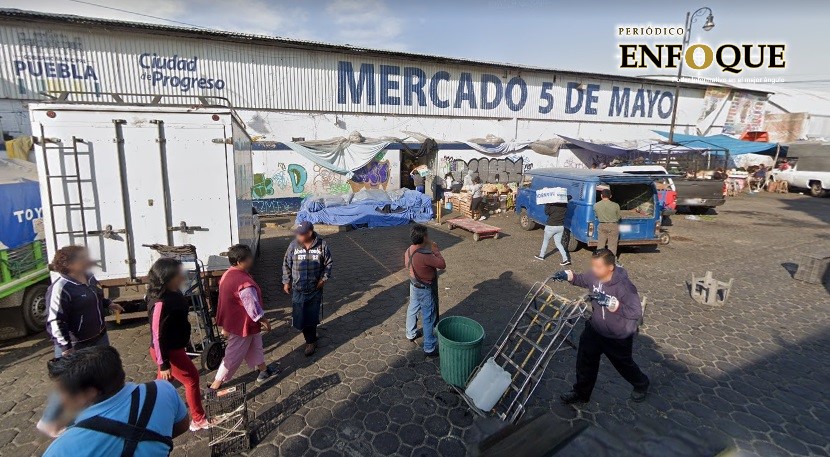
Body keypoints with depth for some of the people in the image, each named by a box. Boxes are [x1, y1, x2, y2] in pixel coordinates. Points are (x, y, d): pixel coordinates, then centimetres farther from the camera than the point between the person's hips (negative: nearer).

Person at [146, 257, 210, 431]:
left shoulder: (172, 294, -4)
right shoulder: (161, 303, -32)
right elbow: (157, 335, -26)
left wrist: (185, 339, 23)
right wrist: (163, 364, -20)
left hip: (174, 346, 9)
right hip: (168, 351, -9)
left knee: (164, 380, 26)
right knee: (192, 379, 4)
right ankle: (198, 420, 18)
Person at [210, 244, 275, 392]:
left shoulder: (228, 275, -2)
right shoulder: (244, 283, -33)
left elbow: (226, 300, 9)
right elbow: (254, 308, -26)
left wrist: (225, 327, 20)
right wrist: (265, 322, -10)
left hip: (233, 321, 10)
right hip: (242, 325, -10)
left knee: (255, 346, 26)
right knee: (233, 356, 7)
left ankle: (263, 370, 44)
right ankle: (215, 386, 19)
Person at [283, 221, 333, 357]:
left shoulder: (322, 245, -12)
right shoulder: (293, 245, -9)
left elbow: (328, 263, 1)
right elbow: (286, 264, 3)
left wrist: (324, 278, -6)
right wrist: (286, 282, 5)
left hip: (315, 288, -1)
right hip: (298, 288, 1)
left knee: (312, 316, 6)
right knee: (300, 316, 5)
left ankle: (311, 341, 26)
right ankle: (311, 339, 29)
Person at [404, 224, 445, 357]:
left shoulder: (409, 250, -7)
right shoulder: (424, 255, -34)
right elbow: (442, 265, -24)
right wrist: (436, 250, -15)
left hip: (414, 285, 9)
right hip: (425, 289, -8)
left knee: (412, 310, 25)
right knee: (429, 318, 4)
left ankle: (411, 334, 47)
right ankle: (430, 348, 15)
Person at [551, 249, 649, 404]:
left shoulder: (624, 286, -33)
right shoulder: (595, 276, -15)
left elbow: (637, 313, -33)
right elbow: (582, 279, 7)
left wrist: (610, 302, -42)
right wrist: (567, 275, -13)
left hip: (618, 337, -5)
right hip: (595, 329, 5)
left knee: (624, 364, 21)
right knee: (585, 361, 11)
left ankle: (641, 384, 54)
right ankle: (581, 393, 32)